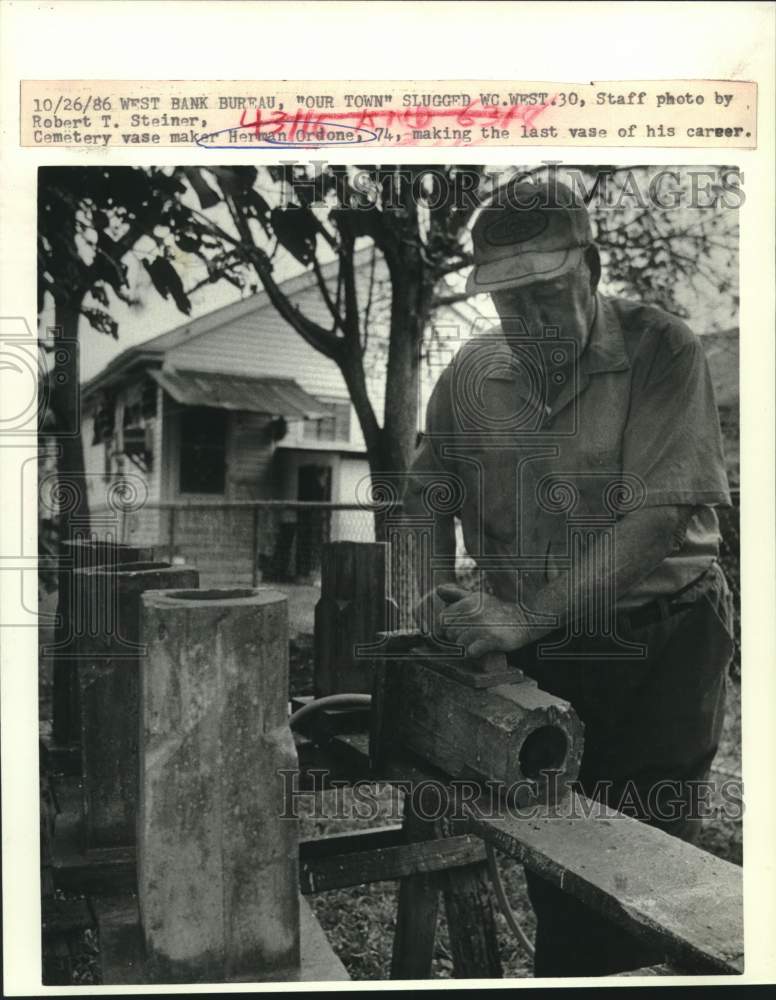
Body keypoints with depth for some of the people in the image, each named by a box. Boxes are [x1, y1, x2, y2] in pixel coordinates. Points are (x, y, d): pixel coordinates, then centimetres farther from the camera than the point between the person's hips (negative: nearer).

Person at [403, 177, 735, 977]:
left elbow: (655, 518, -23)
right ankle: (560, 969, 37)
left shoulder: (661, 351, -15)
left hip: (657, 645, -3)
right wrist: (435, 596, -6)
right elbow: (427, 496, 9)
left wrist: (525, 616, -29)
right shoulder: (471, 372, -2)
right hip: (534, 651, 4)